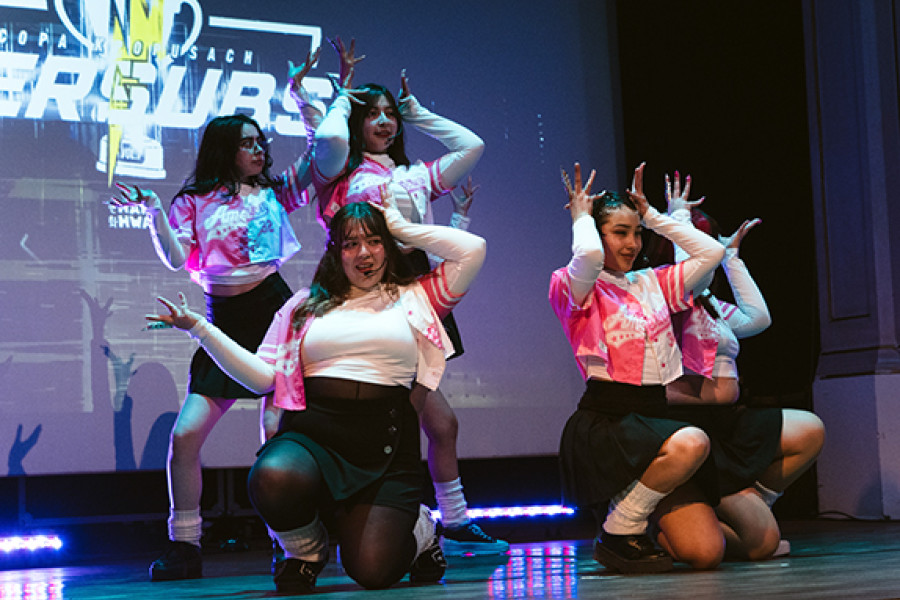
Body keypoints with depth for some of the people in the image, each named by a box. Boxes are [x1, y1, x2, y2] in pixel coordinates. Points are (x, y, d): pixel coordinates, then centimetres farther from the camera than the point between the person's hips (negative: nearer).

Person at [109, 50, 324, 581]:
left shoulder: (274, 193, 11)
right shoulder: (195, 201, 9)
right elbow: (177, 259, -1)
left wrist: (299, 92, 1)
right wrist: (153, 211, -10)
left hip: (275, 309, -1)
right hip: (225, 320, 1)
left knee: (277, 430, -10)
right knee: (185, 434, -7)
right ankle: (185, 547, 4)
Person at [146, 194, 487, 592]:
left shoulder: (413, 299, 14)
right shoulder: (306, 307, 18)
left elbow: (473, 249, 3)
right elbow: (263, 377, 10)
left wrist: (401, 227, 13)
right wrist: (200, 329, 3)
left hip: (386, 445, -1)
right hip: (314, 435, 1)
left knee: (372, 572, -19)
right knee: (273, 480, -37)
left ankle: (420, 531, 21)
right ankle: (306, 548, 1)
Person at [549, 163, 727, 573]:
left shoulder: (652, 284, 19)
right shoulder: (575, 288, 0)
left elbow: (711, 251, 16)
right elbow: (589, 256, -23)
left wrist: (651, 215, 18)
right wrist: (581, 216, -2)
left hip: (655, 416, 6)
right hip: (605, 421, -6)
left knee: (706, 554, -9)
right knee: (691, 443, -37)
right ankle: (617, 533, -14)